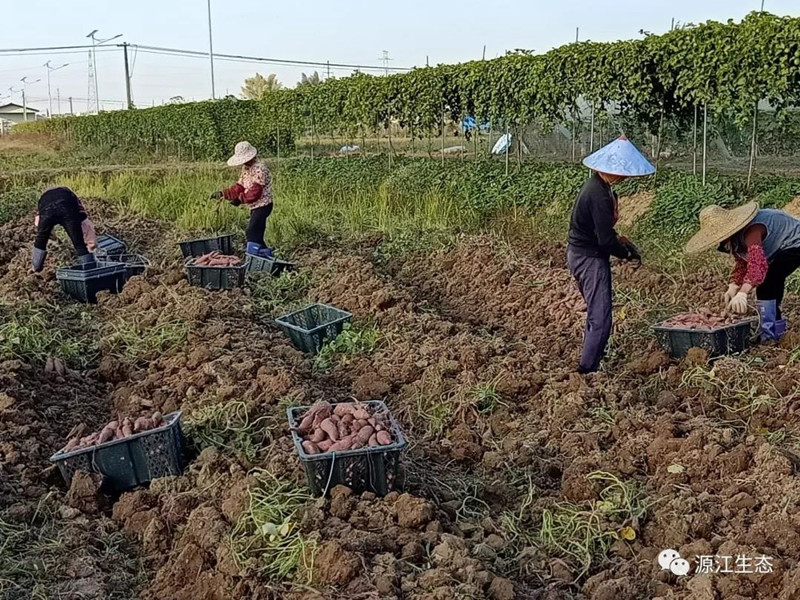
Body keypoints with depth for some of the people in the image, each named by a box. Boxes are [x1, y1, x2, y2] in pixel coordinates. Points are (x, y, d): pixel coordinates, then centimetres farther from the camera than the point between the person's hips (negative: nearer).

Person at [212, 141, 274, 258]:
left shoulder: (259, 169, -20)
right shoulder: (246, 168, 11)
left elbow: (255, 192, -24)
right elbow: (239, 187, 10)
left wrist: (240, 199, -20)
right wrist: (223, 194, 0)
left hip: (262, 205, -10)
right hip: (255, 206, 10)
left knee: (251, 233, -14)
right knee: (257, 235, 12)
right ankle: (267, 256, 21)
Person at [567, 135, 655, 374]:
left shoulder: (595, 185, 6)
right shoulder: (600, 195, -25)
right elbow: (605, 240, -24)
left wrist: (620, 241, 6)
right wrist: (627, 253, -8)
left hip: (580, 253, 11)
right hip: (591, 258, -11)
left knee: (595, 312, 23)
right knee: (600, 319, -6)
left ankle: (592, 356, 36)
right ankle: (588, 368, -2)